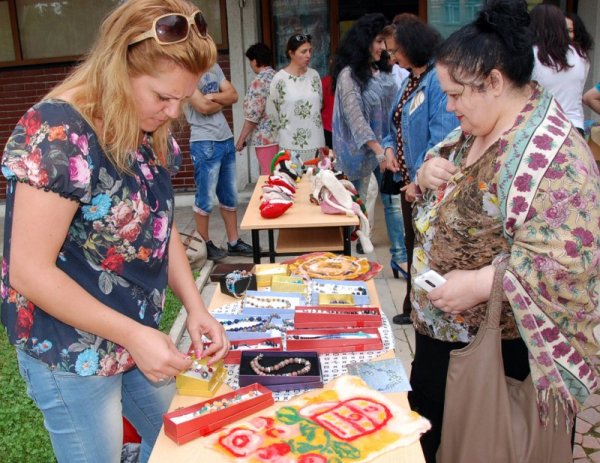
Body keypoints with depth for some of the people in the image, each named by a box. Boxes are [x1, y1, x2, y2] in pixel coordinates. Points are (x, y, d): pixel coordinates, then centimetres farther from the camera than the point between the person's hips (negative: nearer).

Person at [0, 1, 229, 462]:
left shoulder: (151, 133, -1)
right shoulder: (57, 135, -25)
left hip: (137, 334, 7)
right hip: (71, 356, -7)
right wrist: (134, 335, -24)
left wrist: (196, 307, -6)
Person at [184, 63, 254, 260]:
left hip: (226, 139, 8)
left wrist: (212, 96, -11)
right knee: (205, 198, 1)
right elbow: (203, 107, -18)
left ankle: (234, 242, 23)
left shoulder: (214, 67, 12)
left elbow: (233, 95, 5)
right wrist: (222, 102, 0)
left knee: (230, 196, 13)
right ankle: (205, 244, 15)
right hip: (205, 143, -8)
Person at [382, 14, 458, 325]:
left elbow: (442, 138, -24)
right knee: (412, 245, 19)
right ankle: (413, 307, 35)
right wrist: (390, 147, 1)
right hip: (409, 180, 10)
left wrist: (421, 180, -22)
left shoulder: (438, 80, -18)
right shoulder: (409, 80, 11)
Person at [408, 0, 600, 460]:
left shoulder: (553, 154, -25)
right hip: (437, 326, 8)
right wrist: (429, 171, -6)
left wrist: (479, 284, -31)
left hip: (497, 349, -8)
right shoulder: (476, 128, 3)